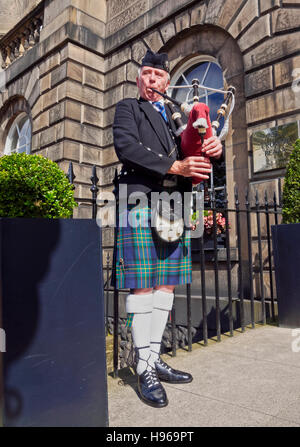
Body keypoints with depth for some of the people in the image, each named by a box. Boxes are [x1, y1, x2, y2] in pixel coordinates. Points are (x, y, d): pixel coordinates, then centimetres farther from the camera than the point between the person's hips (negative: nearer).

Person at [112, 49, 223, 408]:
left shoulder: (176, 116, 25)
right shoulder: (127, 108, 10)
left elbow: (193, 156, 18)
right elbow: (126, 146, -10)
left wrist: (213, 149, -6)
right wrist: (174, 166, -17)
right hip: (142, 201, -6)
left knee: (166, 285, 6)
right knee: (142, 287, -5)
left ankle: (155, 359, 19)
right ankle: (144, 369, 7)